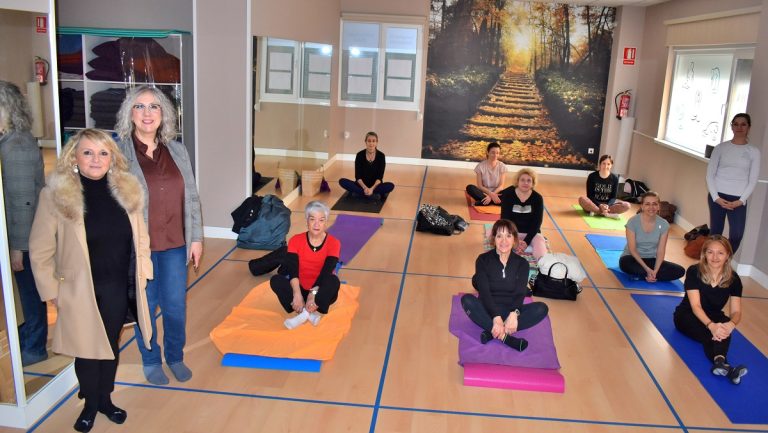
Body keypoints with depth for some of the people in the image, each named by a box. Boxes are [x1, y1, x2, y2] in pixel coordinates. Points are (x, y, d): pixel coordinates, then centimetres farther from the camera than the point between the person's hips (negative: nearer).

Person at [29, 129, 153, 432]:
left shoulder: (127, 190, -1)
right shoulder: (55, 195, -12)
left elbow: (140, 237, 8)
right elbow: (40, 250, -8)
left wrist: (142, 274, 4)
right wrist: (52, 291, -7)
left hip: (118, 289, 3)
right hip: (80, 291, -3)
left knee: (111, 345, 17)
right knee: (87, 349, 10)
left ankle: (105, 398, 39)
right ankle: (90, 404, 35)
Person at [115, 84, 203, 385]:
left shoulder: (177, 151, 4)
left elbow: (191, 197, 8)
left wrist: (196, 238, 6)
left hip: (175, 244, 3)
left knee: (176, 306, 11)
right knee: (145, 306, 11)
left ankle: (175, 357, 34)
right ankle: (151, 361, 33)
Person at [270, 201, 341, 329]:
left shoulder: (333, 243, -9)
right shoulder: (296, 240, -5)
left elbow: (326, 271, -21)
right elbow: (292, 269, -18)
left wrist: (313, 293, -35)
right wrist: (297, 293, -33)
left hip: (321, 293, -1)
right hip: (301, 289, 2)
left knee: (334, 281, -33)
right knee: (276, 280, -26)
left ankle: (304, 313, -33)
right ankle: (310, 313, -33)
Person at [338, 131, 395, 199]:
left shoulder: (381, 156, -8)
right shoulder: (360, 155, -7)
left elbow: (380, 177, -11)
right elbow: (358, 176, -9)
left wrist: (372, 188, -28)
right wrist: (365, 188, -27)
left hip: (375, 185, -1)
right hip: (362, 185, 1)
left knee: (390, 186, -31)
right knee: (342, 181, -25)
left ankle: (359, 193, -29)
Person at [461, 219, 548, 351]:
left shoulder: (522, 263, 2)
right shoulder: (483, 260, -5)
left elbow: (520, 293, -10)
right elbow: (484, 291, -15)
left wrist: (514, 314, -32)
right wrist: (496, 317, -31)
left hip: (511, 311, 2)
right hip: (488, 311, -2)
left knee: (542, 308, -24)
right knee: (467, 300, -31)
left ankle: (493, 332, -31)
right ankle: (505, 337, -37)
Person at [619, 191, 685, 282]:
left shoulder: (664, 224, -6)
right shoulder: (633, 222, -14)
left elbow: (661, 251, -8)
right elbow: (632, 249, -16)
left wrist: (655, 271, -23)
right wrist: (647, 269, -24)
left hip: (651, 260, 4)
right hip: (634, 258, -3)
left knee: (680, 271, -17)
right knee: (626, 264, -39)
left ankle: (640, 274, -16)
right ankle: (652, 276, -14)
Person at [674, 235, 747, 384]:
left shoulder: (733, 279, -8)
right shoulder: (694, 272, -17)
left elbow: (736, 311, -12)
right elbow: (696, 306, -24)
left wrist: (731, 324, -38)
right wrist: (711, 325, -44)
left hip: (713, 317, 2)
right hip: (688, 315, -2)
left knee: (723, 328, -34)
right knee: (713, 334, -34)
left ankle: (719, 363, -57)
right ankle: (724, 364, -58)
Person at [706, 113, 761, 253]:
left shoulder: (754, 152, 3)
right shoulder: (721, 147, 3)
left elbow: (753, 181, 2)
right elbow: (710, 174, 1)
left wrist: (741, 200, -9)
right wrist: (716, 197, -9)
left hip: (738, 200, 0)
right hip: (717, 196, 0)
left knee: (736, 236, -9)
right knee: (715, 233, 6)